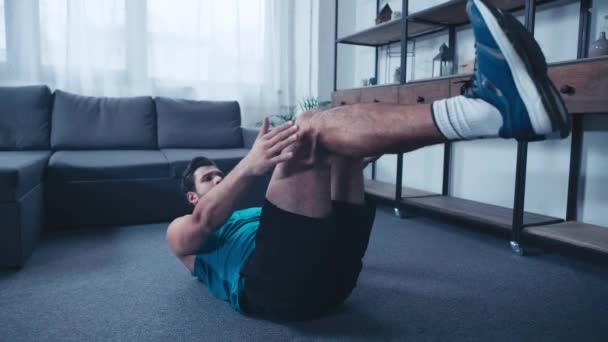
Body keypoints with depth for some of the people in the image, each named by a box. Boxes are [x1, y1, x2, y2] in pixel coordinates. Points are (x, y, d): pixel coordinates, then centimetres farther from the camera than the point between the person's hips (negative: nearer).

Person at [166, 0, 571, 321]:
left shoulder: (253, 217, 43)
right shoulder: (184, 234, 27)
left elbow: (322, 206, 36)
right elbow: (205, 219, 0)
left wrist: (361, 153, 22)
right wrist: (251, 165, -20)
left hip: (334, 272, 6)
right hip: (276, 281, -5)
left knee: (336, 127, -5)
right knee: (311, 125, -19)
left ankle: (491, 103, -27)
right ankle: (493, 107, -39)